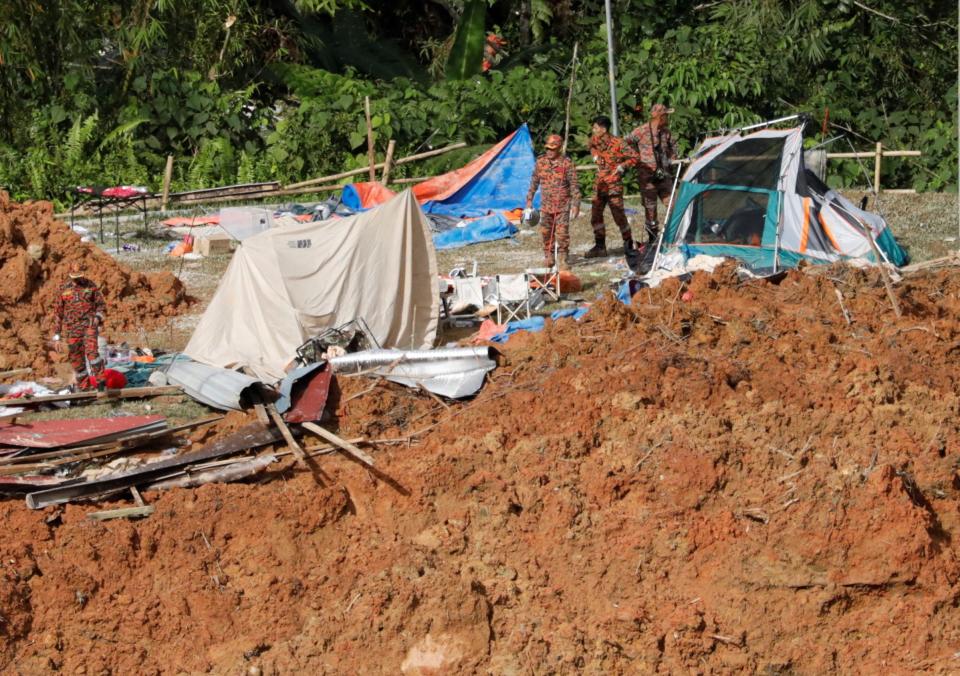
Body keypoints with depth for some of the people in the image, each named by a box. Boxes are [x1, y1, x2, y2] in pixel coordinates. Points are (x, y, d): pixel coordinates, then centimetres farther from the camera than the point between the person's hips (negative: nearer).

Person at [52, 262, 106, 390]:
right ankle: (84, 386, 12)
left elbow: (101, 304, 13)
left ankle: (99, 378, -28)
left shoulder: (90, 286, 4)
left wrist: (98, 316, -10)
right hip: (71, 328, 2)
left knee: (91, 350, -25)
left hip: (89, 324, -2)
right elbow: (57, 313, 9)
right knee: (76, 359, 3)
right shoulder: (64, 289, 5)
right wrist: (57, 336, 6)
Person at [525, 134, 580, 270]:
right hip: (546, 205, 4)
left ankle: (563, 260, 2)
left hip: (562, 206, -4)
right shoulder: (540, 161, 3)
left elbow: (574, 185, -8)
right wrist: (529, 199, 12)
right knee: (546, 232, 9)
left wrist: (576, 204, -11)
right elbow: (534, 182, 13)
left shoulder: (566, 163, -9)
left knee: (562, 233, -6)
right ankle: (548, 257, 23)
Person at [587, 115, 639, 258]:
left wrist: (621, 167, -17)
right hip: (600, 184, 6)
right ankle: (600, 246, 12)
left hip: (613, 184, -6)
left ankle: (628, 245, 10)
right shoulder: (594, 140, 4)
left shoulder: (618, 143, -15)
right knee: (595, 215, 4)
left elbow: (633, 158, -13)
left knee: (619, 215, -4)